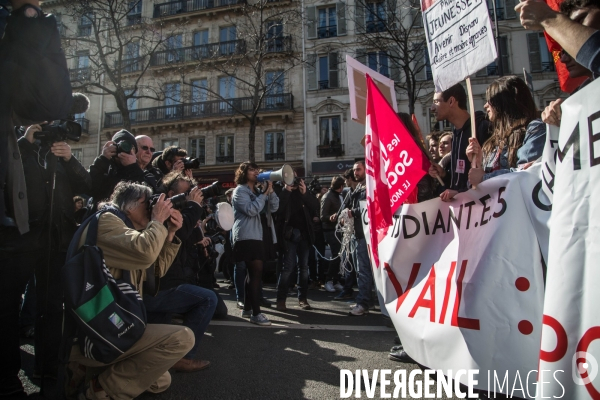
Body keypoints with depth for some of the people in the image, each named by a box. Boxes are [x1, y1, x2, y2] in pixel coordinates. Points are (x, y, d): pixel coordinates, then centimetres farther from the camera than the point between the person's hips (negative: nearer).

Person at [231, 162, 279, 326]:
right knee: (256, 273, -15)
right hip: (245, 237, -9)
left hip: (256, 237, 9)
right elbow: (250, 210, -18)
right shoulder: (240, 190, -3)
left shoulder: (257, 191, 20)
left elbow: (273, 208, 10)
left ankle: (247, 308, 23)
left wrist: (270, 191, -3)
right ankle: (256, 313, -11)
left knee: (252, 273, 12)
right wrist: (264, 193, -14)